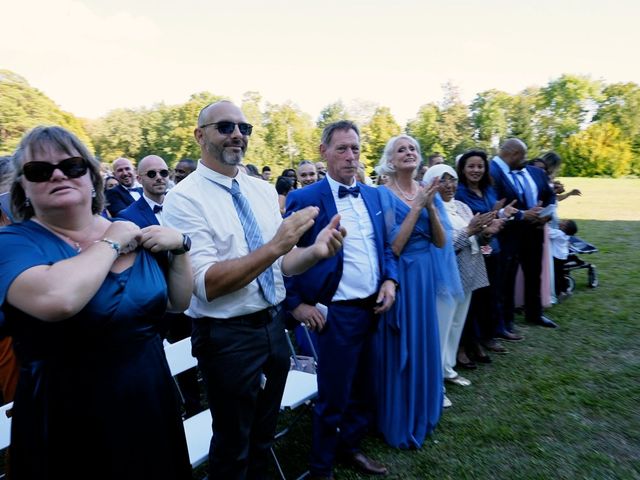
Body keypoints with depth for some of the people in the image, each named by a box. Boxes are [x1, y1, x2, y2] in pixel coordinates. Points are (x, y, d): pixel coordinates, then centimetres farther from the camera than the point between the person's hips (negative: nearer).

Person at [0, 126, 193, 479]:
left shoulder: (131, 233, 2)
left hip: (152, 401, 5)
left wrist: (179, 247, -7)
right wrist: (110, 243, -19)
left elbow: (178, 303, 6)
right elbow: (56, 300, -34)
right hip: (68, 418, -4)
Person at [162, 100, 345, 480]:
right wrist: (274, 246, -31)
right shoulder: (184, 198, -15)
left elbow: (283, 265, 4)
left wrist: (315, 251, -17)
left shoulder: (264, 190, 4)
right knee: (233, 446, 17)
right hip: (227, 337, -6)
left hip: (274, 325, 6)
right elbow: (206, 284, -23)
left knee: (264, 435, 26)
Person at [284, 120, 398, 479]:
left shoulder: (373, 195, 8)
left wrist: (390, 280, 0)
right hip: (338, 313, -6)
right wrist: (297, 303, -10)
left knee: (363, 390, 21)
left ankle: (351, 447, 46)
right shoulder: (305, 199, -11)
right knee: (334, 397, 9)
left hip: (374, 307, 6)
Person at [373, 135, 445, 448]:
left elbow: (440, 242, 2)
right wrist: (417, 206, -19)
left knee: (424, 342, 18)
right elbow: (392, 247, -19)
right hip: (400, 278, -6)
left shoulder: (426, 190, 7)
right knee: (401, 348, 5)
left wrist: (430, 206, -13)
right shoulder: (383, 194, -11)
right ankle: (400, 423, 26)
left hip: (425, 275, 6)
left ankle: (424, 412, 40)